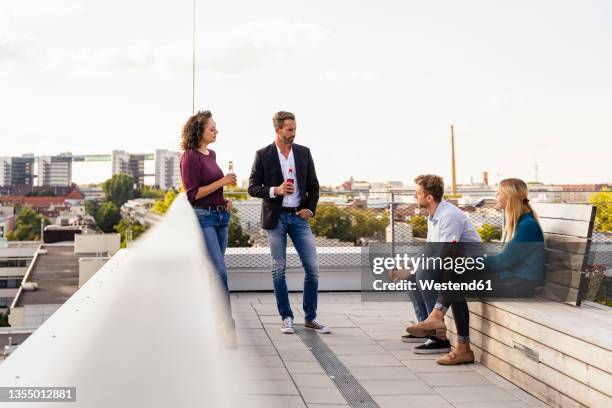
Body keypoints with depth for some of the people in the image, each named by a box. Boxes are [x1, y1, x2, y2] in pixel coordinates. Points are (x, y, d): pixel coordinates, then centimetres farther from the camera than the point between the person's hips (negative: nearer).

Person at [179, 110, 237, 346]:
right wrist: (221, 182, -17)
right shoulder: (190, 156, -11)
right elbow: (192, 194, -15)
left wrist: (225, 200, 11)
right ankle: (227, 327, -10)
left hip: (220, 216, 9)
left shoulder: (211, 154, 14)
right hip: (202, 217, -8)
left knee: (213, 272, 11)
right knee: (219, 272, -12)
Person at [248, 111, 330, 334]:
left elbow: (313, 186, 11)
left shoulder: (304, 153, 6)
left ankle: (310, 317, 11)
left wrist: (310, 209, -2)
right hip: (275, 218, -2)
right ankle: (286, 318, 13)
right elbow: (252, 188, -3)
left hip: (299, 216, 2)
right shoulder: (263, 155, -2)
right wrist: (275, 190, -18)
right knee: (279, 269, 3)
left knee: (312, 267, -1)